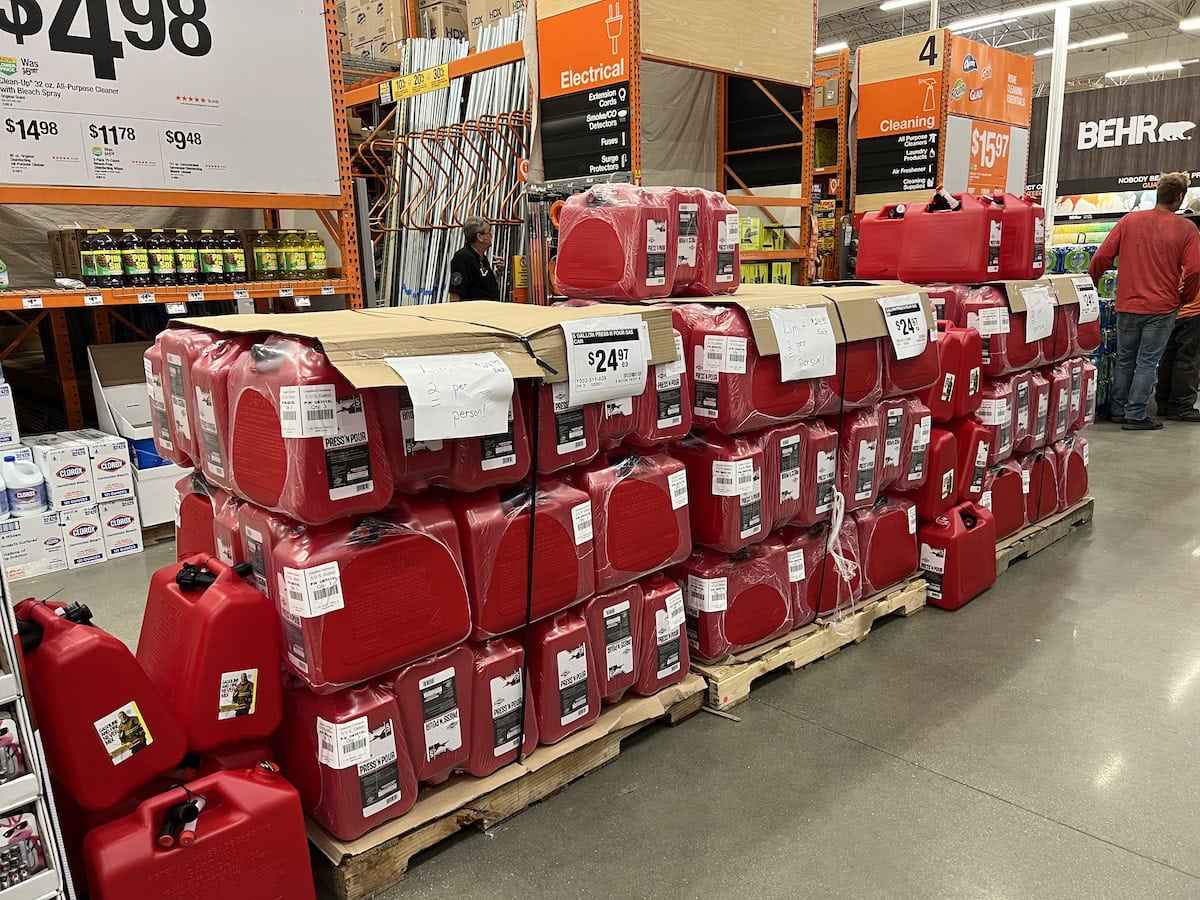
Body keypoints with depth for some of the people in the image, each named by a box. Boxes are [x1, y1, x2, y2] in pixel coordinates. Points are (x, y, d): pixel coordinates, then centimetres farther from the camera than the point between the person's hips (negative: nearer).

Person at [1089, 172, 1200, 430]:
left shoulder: (1130, 220, 0)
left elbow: (1102, 257, -3)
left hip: (1127, 305, 3)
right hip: (1162, 307, -2)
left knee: (1125, 360, 14)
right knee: (1147, 362, 3)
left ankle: (1117, 409, 21)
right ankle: (1135, 416, 5)